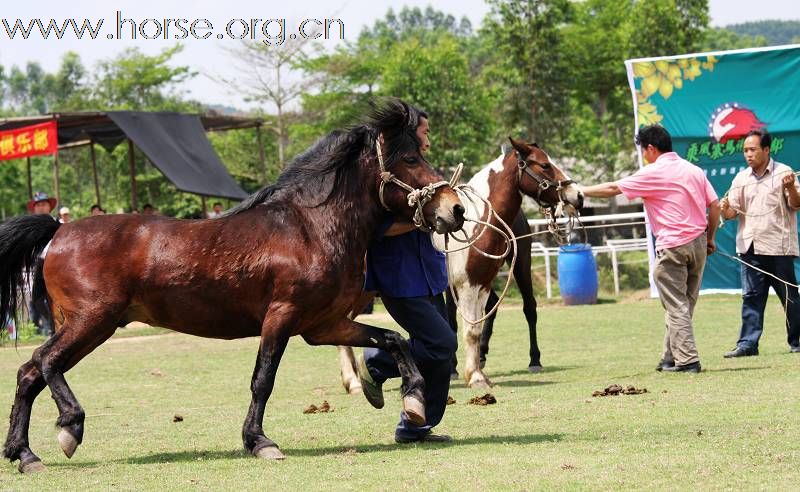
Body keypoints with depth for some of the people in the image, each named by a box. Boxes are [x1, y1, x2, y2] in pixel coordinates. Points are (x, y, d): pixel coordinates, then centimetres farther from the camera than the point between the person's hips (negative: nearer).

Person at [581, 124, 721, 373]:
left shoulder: (652, 174, -7)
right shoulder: (694, 170, 11)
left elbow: (613, 189, -3)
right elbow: (715, 206, 8)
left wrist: (580, 192, 8)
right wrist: (710, 238, 17)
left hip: (672, 247, -7)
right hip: (698, 244, 7)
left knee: (676, 306, -2)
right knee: (683, 304, 13)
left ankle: (687, 360, -7)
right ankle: (671, 357, 19)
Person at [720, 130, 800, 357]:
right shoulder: (741, 179, 11)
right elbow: (732, 211, 9)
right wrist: (725, 209, -14)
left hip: (778, 247, -4)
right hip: (750, 248, 4)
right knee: (751, 296, 2)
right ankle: (748, 343, 2)